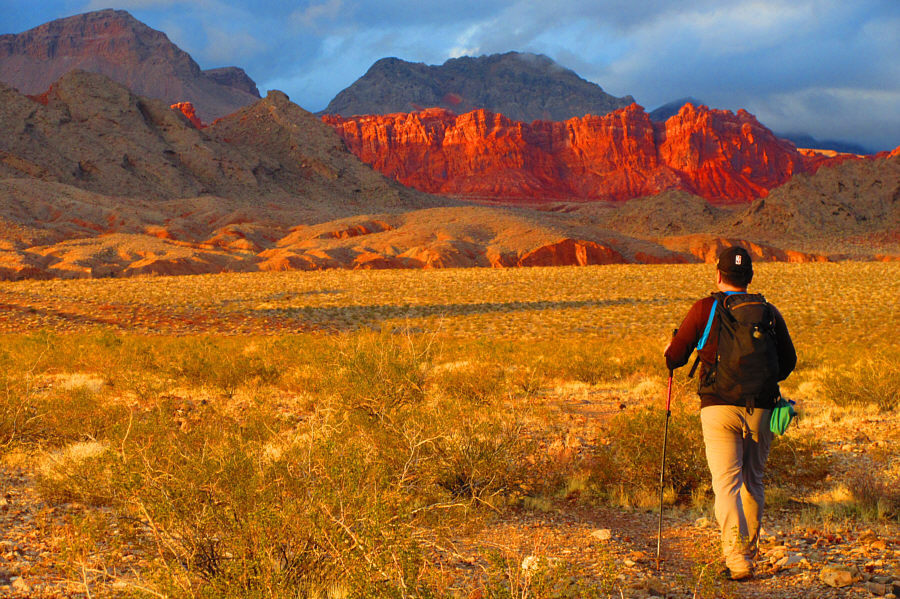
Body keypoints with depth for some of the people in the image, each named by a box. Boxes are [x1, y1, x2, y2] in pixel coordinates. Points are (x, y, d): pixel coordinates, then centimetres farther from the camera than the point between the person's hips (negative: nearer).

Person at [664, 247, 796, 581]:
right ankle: (749, 552, 30)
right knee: (753, 481, 18)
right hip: (760, 408, 3)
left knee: (726, 483, -7)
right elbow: (788, 362, 13)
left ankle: (737, 559, -21)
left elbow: (675, 358, 2)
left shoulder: (704, 310, -1)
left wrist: (669, 353, 26)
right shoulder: (769, 312, 7)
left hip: (719, 407, -3)